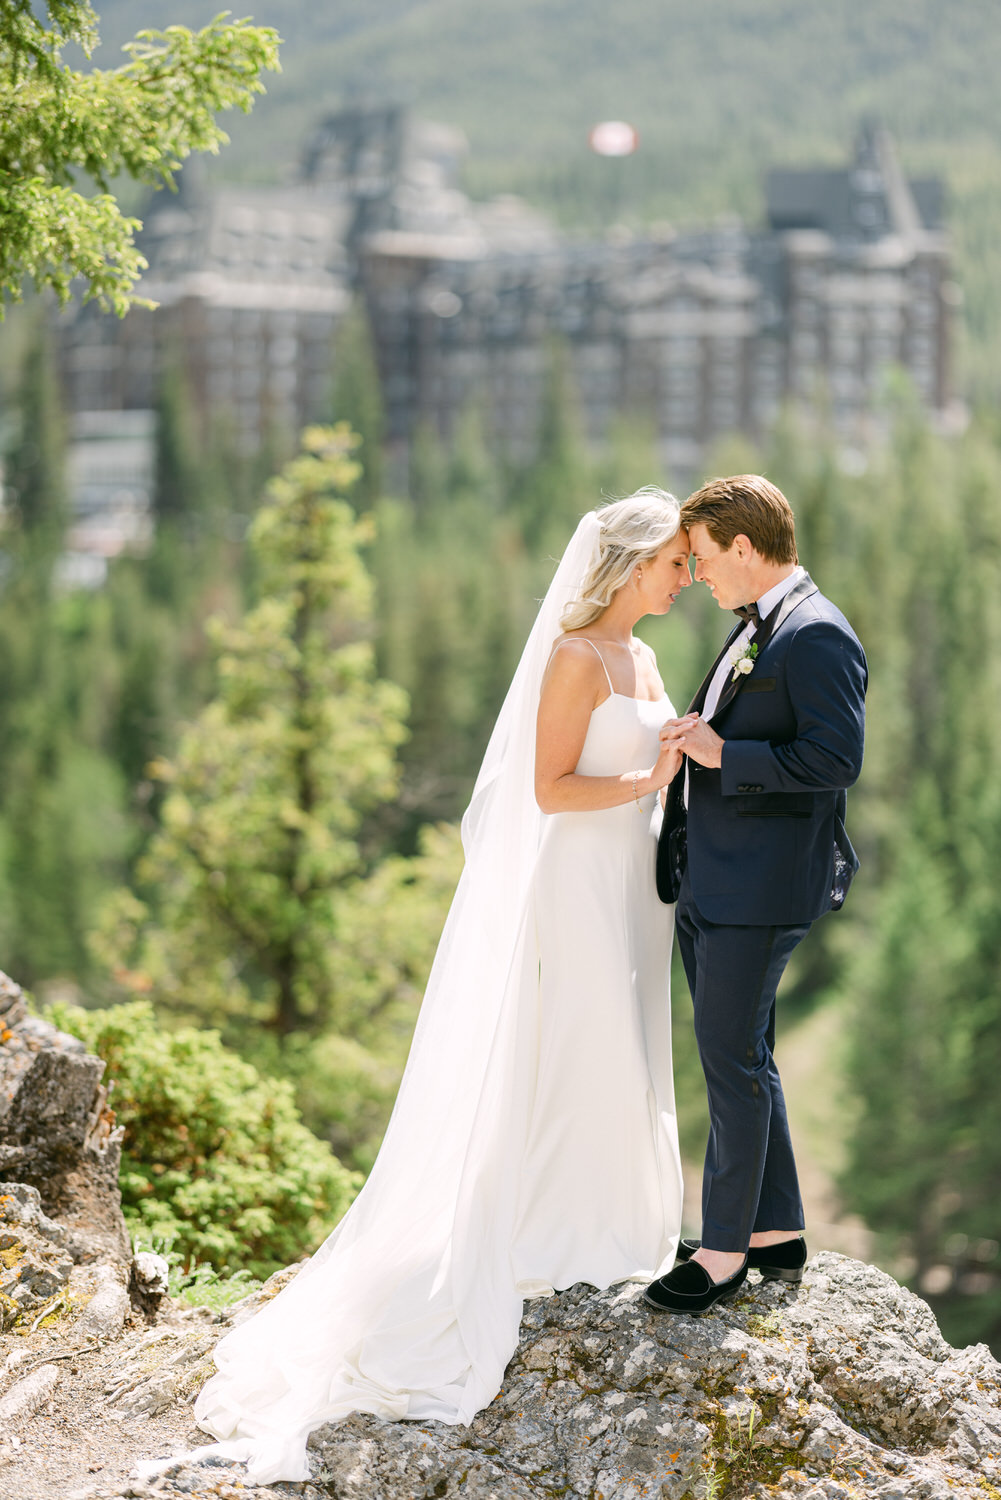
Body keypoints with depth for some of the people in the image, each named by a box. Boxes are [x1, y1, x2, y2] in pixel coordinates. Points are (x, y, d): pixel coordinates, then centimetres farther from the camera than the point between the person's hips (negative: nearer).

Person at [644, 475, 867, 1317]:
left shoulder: (817, 635, -15)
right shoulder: (754, 631, 16)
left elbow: (836, 758, -23)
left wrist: (722, 754, -20)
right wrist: (692, 740, 13)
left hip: (760, 891, -10)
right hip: (709, 887, 10)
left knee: (733, 1063, -3)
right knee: (740, 1059, 15)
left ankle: (725, 1249, 7)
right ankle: (778, 1232, 25)